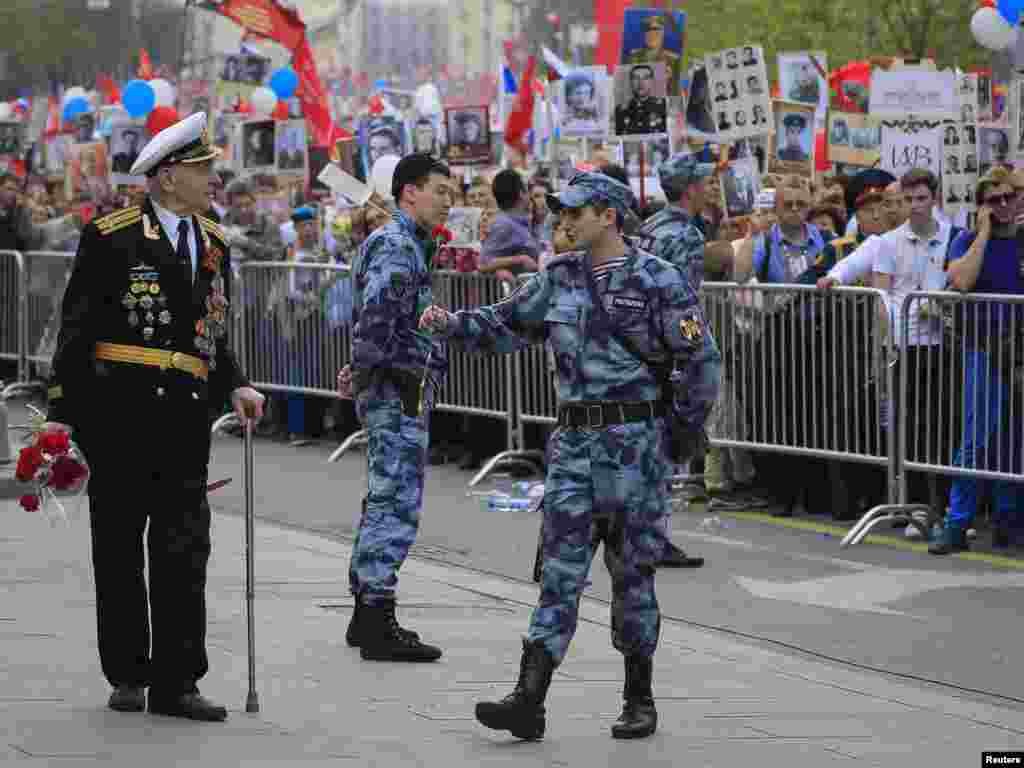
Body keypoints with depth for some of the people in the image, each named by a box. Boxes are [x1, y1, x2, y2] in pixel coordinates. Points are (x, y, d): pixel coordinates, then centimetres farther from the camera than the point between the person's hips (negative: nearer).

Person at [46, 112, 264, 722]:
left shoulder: (214, 246, 14)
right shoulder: (112, 237, -4)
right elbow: (77, 329, -5)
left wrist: (235, 386, 3)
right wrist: (63, 413, -9)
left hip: (186, 416, 4)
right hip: (118, 413, -4)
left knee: (185, 552, 0)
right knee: (119, 551, 6)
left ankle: (176, 683, 3)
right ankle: (128, 676, 17)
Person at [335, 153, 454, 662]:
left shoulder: (405, 244, 20)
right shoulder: (397, 246, -15)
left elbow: (371, 314, 25)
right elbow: (376, 310, -29)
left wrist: (363, 371, 18)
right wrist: (365, 369, -18)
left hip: (392, 394, 11)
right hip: (399, 391, -11)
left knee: (384, 502, 15)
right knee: (396, 505, -10)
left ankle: (367, 615, 22)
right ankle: (378, 627, -11)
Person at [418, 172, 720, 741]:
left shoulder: (657, 281, -7)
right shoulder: (561, 278, 9)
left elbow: (701, 361, -6)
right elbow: (505, 325, 18)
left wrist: (681, 433, -4)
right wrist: (452, 325, 1)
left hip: (635, 442, -5)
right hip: (574, 440, 5)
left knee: (632, 574, 4)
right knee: (560, 571, -2)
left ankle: (640, 700, 16)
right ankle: (529, 701, -7)